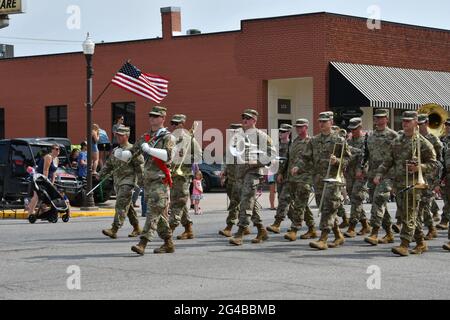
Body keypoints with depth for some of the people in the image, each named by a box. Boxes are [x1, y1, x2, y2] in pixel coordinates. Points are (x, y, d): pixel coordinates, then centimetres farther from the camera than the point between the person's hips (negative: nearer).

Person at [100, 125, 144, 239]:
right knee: (128, 206, 13)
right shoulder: (115, 151, 17)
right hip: (117, 182, 8)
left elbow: (139, 167, -9)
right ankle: (137, 228, 24)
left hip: (128, 181, -8)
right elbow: (108, 164, 21)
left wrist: (141, 181, -13)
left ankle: (114, 230, -22)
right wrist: (101, 174, 8)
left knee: (121, 205, -15)